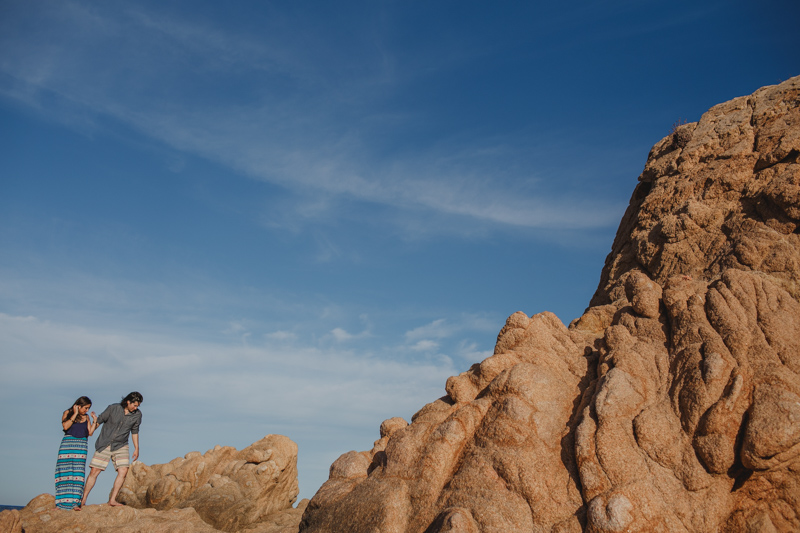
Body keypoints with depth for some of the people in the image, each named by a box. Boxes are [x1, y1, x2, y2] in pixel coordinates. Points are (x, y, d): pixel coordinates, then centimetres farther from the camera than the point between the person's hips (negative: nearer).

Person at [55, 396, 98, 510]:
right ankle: (62, 503, 2)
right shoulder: (67, 413, 5)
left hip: (81, 447, 2)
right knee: (65, 472, -4)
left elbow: (90, 433, 9)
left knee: (78, 473, -6)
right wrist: (75, 414, -10)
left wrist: (95, 421, 2)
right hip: (67, 444, -2)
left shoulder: (86, 417, 14)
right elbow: (65, 426, -12)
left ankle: (75, 502, -8)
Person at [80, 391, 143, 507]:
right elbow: (99, 420, -4)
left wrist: (136, 448, 11)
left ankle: (112, 500, -9)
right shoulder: (113, 408, -14)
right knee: (94, 472, -4)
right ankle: (83, 500, 9)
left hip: (120, 446, 2)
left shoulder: (137, 414, -5)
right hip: (104, 445, -2)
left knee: (123, 471, -15)